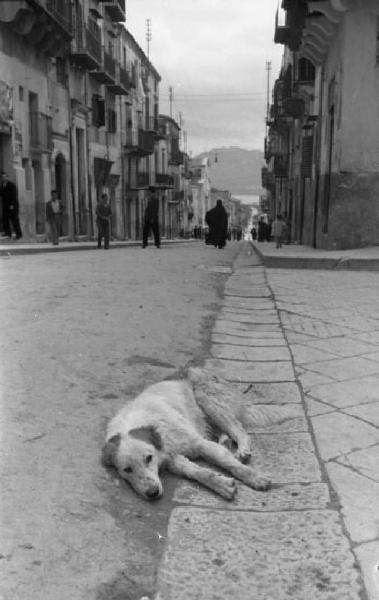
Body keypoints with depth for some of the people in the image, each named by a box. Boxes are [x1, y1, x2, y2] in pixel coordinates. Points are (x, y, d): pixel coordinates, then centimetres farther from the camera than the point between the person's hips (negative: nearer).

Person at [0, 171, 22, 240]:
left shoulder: (11, 185, -5)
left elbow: (14, 195, -11)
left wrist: (12, 205, -19)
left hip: (12, 205, -6)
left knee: (14, 219, -5)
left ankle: (18, 234, 1)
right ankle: (8, 233, -2)